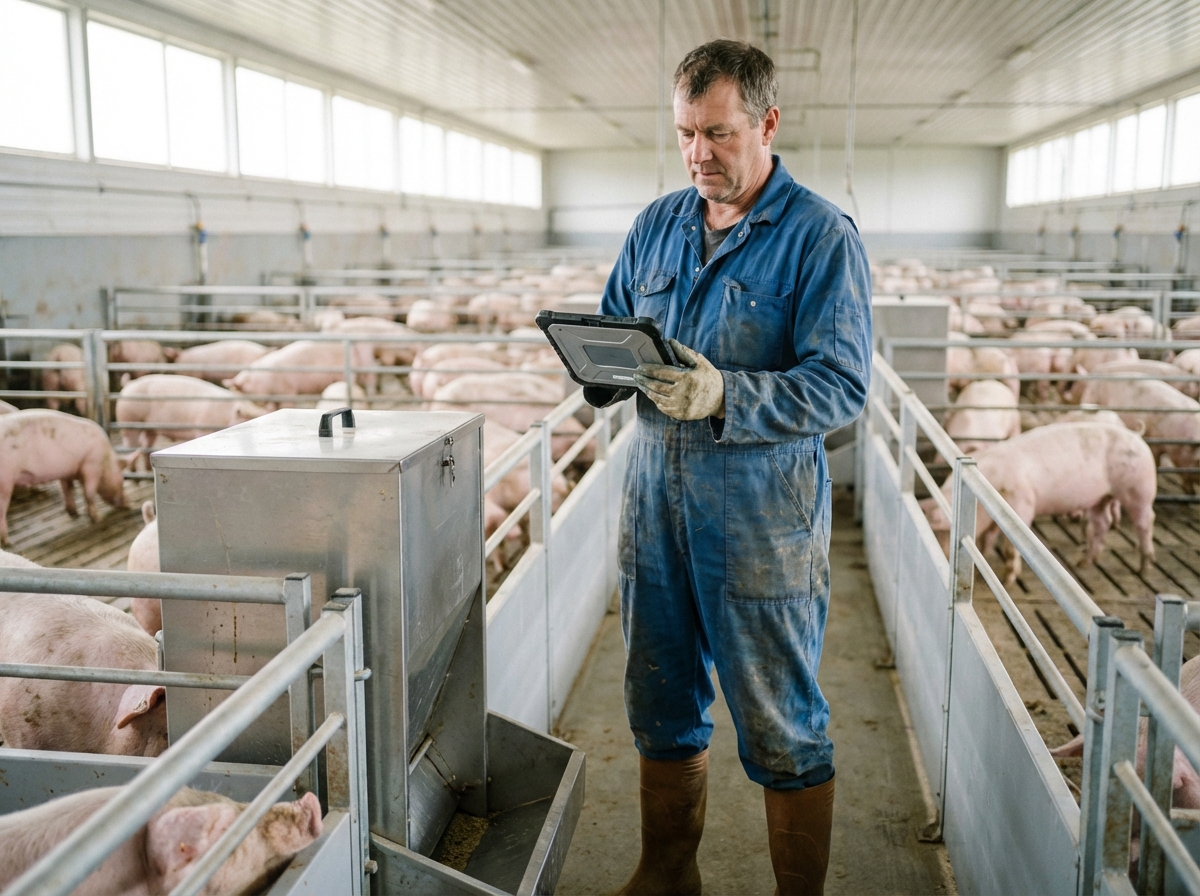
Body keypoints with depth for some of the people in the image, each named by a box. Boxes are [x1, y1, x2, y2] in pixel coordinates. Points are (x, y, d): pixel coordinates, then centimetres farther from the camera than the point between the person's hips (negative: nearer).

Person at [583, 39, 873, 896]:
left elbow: (841, 384, -15)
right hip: (656, 497, 6)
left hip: (763, 512, -5)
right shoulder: (657, 225, 11)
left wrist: (725, 396, -29)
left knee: (781, 730, 5)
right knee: (662, 707, 17)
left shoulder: (822, 236, -7)